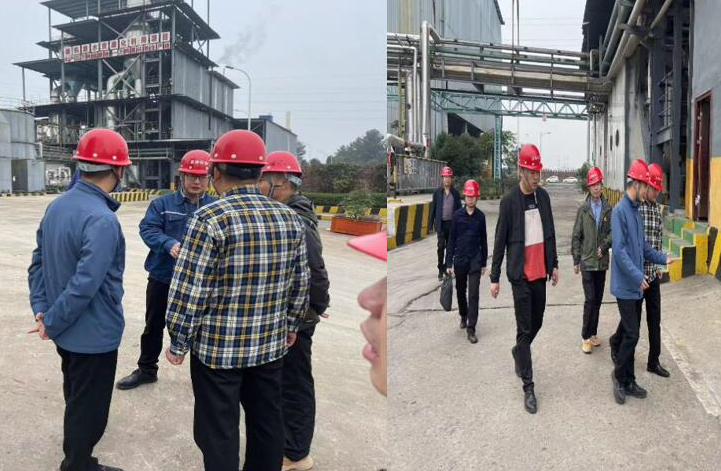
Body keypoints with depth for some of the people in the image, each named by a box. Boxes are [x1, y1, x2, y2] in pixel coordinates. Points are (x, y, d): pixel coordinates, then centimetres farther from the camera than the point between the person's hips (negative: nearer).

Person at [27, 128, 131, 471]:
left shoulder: (57, 205, 1)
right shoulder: (102, 219, -28)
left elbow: (38, 263, 4)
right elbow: (85, 285, -30)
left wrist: (41, 310, 2)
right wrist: (52, 323, -17)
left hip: (67, 331, 9)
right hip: (94, 334, -9)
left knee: (76, 396, 30)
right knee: (89, 406, 10)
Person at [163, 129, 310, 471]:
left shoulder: (210, 218, -16)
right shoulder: (291, 218, 0)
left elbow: (189, 290, -15)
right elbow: (301, 282, 8)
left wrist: (178, 343, -3)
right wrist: (291, 324, 21)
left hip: (218, 346, -5)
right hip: (271, 343, 5)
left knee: (220, 431, 9)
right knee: (267, 421, 19)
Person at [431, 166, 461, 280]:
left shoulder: (456, 193, 6)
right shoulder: (437, 192, 4)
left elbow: (459, 209, 9)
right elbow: (433, 208, 6)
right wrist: (431, 223, 3)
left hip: (452, 223, 2)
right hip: (441, 223, -2)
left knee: (449, 247, 8)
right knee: (441, 246, -9)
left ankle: (446, 268, 21)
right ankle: (440, 270, -1)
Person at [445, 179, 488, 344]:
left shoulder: (480, 216, 1)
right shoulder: (457, 215, -2)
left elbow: (483, 240, 8)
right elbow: (451, 239, -1)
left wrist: (484, 263, 9)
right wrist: (449, 262, -4)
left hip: (475, 261, -1)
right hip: (460, 260, 1)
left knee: (473, 295, -7)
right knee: (460, 291, 16)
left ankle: (471, 329, -5)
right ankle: (463, 316, 40)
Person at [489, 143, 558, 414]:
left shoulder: (543, 196, 6)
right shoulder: (509, 201, -9)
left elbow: (550, 232, 15)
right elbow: (500, 241, -7)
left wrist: (554, 264, 16)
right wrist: (495, 277, -6)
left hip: (541, 272, 5)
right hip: (520, 275, -5)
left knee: (537, 323, 16)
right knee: (525, 329, 0)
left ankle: (518, 352, 45)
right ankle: (528, 387, 9)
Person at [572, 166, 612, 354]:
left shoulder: (608, 209, 2)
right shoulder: (583, 209, -2)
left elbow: (613, 232, 4)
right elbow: (576, 236, 0)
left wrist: (604, 247, -13)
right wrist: (576, 260, -2)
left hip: (602, 262, 3)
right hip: (587, 262, -2)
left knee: (598, 300, 10)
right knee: (590, 300, -6)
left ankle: (593, 333, 24)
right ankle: (586, 336, 6)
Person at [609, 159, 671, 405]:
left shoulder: (636, 210, 10)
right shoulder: (620, 210, -16)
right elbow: (619, 250, -21)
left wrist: (662, 258, 10)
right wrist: (637, 276, -23)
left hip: (637, 284, 8)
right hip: (626, 285, -8)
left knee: (629, 329, 15)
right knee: (632, 334, -3)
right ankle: (623, 378, 12)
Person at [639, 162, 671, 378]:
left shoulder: (657, 209, 9)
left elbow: (658, 240, 17)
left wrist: (657, 266, 12)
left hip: (652, 273, 7)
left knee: (654, 318, 11)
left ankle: (653, 361, 21)